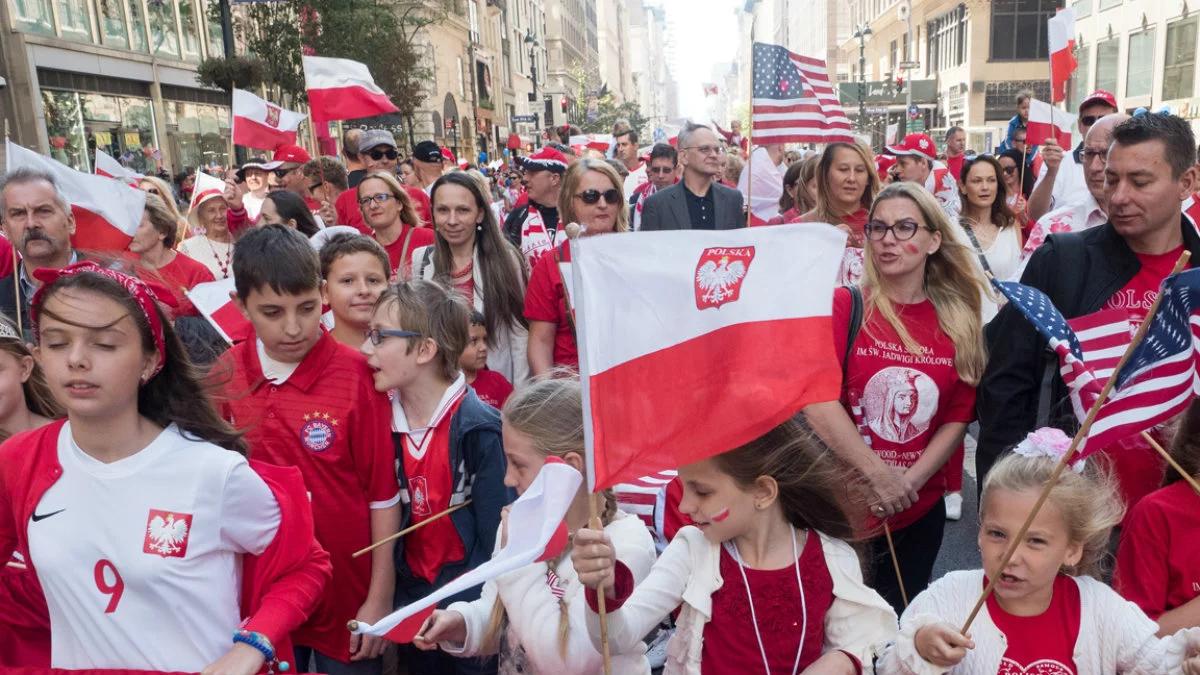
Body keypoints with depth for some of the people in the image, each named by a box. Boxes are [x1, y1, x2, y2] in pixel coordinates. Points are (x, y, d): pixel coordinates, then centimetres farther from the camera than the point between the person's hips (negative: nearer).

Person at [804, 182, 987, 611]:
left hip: (921, 511, 4)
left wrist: (909, 481, -12)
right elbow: (817, 402, -19)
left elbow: (958, 417, 1)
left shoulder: (958, 321, 3)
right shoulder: (843, 305, -8)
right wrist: (879, 475, -20)